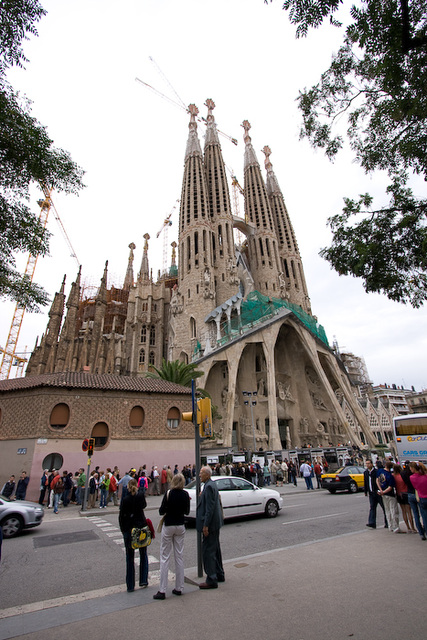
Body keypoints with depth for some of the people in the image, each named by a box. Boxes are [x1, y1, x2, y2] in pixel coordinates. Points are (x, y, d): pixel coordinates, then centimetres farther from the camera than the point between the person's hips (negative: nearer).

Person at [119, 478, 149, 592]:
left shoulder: (125, 499, -12)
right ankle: (143, 581, 21)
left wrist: (123, 529, 6)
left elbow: (121, 516, -8)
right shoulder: (141, 496, -8)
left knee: (130, 557, 12)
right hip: (141, 527, 1)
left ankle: (130, 586, 17)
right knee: (143, 555, 18)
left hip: (128, 529, -1)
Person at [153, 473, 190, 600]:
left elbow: (161, 511, -13)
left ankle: (162, 590, 9)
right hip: (180, 526, 4)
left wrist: (167, 510, 7)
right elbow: (187, 512, 4)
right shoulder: (185, 494, -6)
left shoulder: (169, 493, -17)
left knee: (165, 557, 6)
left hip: (168, 526, -3)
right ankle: (179, 588, 21)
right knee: (179, 556, 13)